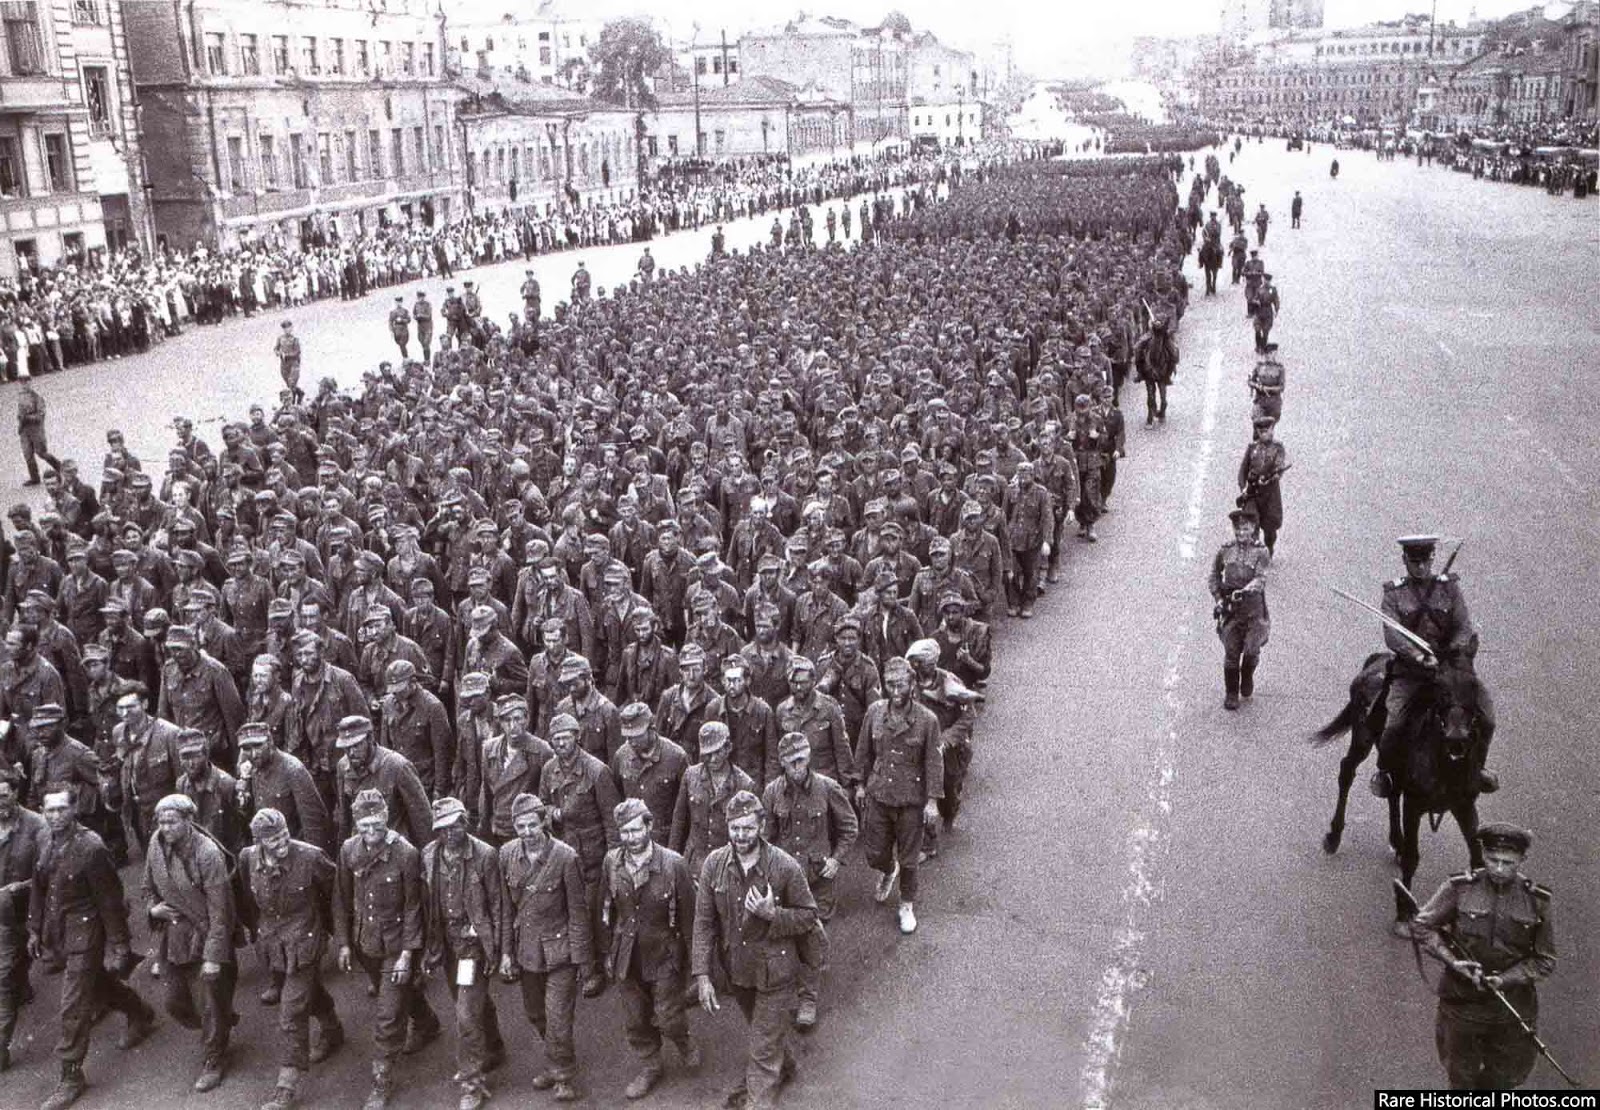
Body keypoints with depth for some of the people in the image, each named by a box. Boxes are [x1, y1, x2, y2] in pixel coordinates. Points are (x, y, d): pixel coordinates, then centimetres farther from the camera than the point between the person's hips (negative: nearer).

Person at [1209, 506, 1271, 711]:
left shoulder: (1261, 552, -5)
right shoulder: (1225, 550, 3)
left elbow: (1260, 579, -17)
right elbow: (1214, 576, 14)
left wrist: (1244, 591, -34)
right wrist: (1218, 598, 2)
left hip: (1254, 607, -1)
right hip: (1230, 608, 2)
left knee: (1252, 650, 2)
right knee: (1231, 652, 3)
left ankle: (1247, 678, 34)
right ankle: (1231, 693, 15)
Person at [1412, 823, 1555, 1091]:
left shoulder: (1536, 901, -7)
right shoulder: (1460, 888, -11)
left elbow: (1545, 961, -3)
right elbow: (1421, 925, -5)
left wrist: (1505, 979, -16)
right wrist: (1452, 961, -17)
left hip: (1513, 1000, 1)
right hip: (1462, 998, -1)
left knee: (1505, 1078, 17)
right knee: (1461, 1074, 17)